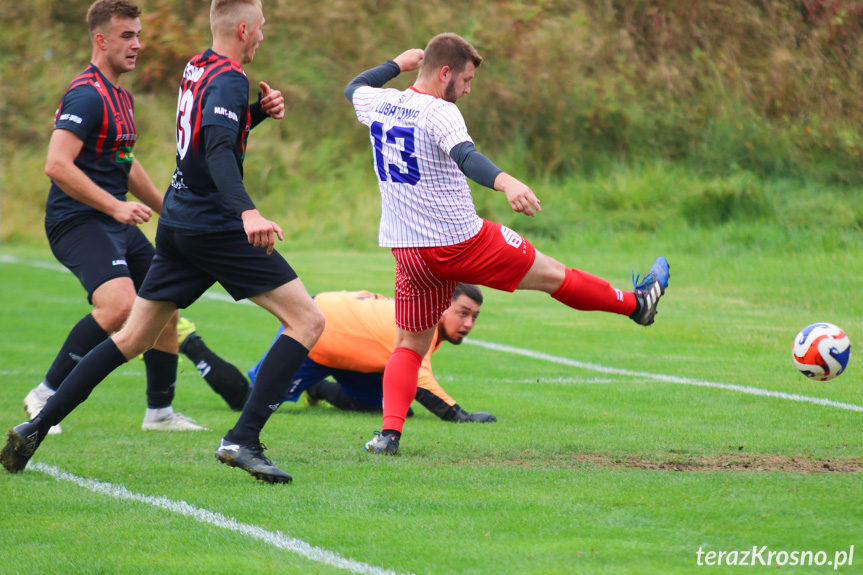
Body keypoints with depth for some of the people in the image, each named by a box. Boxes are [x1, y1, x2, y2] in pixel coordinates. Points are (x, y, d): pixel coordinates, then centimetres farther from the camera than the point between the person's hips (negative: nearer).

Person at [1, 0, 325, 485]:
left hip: (178, 223, 9)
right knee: (308, 321, -7)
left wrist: (259, 110, 12)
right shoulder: (228, 79, -14)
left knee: (134, 337, 16)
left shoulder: (198, 67, 14)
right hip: (216, 224, -9)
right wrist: (248, 213, -44)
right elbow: (219, 151, -30)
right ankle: (243, 440, -17)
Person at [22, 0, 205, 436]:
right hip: (77, 220, -10)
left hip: (115, 222, 10)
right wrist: (115, 206, -27)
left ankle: (160, 412, 21)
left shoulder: (119, 96, 17)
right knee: (119, 304, -28)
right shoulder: (87, 95, -16)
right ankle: (46, 395, -18)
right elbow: (57, 165, -25)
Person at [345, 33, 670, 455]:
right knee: (552, 275, 13)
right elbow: (465, 156, -39)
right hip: (460, 242, -6)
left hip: (407, 253, 6)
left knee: (410, 345, 12)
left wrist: (398, 64, 38)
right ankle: (637, 304, 30)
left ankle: (390, 433, -7)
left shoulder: (378, 104, 3)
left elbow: (354, 88, 27)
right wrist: (506, 182, -55)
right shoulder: (438, 113, -19)